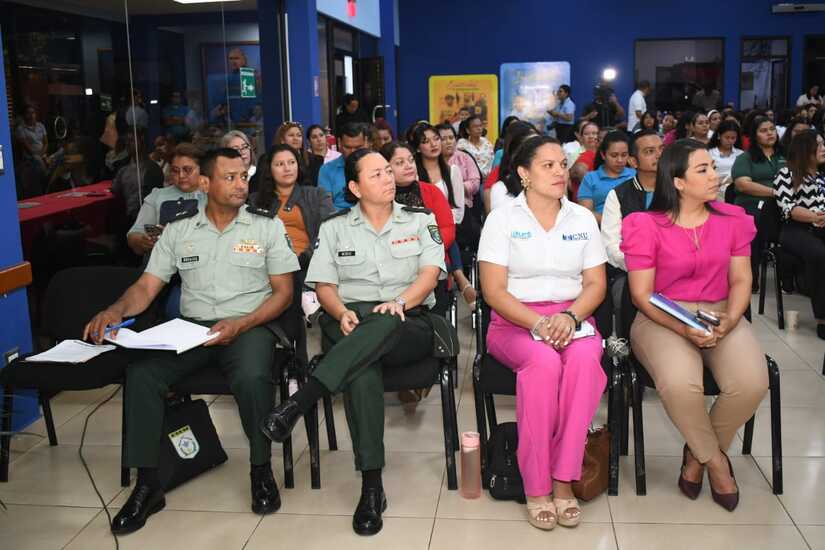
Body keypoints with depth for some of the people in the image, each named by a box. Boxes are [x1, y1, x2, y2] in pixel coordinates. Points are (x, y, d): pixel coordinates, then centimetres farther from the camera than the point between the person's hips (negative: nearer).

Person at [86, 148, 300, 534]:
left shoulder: (267, 226, 4)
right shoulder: (178, 231, 11)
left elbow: (283, 292, 1)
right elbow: (147, 286, 9)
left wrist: (241, 324, -14)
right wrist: (116, 310, -14)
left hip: (249, 326, -2)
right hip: (190, 327, 3)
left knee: (252, 378, -35)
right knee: (141, 374, -24)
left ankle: (261, 470, -9)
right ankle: (147, 484, -10)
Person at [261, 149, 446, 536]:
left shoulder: (419, 220, 14)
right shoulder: (335, 228, 16)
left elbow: (430, 271, 2)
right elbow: (324, 285, 9)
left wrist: (400, 301, -18)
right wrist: (342, 313, -13)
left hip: (408, 325, 0)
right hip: (353, 326, 0)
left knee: (382, 325, -40)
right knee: (362, 367, -37)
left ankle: (300, 401, -44)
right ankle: (371, 486, -38)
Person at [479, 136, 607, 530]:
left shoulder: (583, 219, 10)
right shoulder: (502, 219, 0)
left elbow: (595, 284, 6)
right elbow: (493, 290, -7)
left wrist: (570, 317, -15)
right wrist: (537, 323, -21)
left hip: (572, 317, 3)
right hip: (515, 321, -2)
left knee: (585, 359, -33)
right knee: (544, 362, -36)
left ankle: (563, 480, -24)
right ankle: (536, 487, -24)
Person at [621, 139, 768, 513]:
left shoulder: (732, 219, 7)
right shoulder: (647, 226, -5)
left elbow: (741, 280, 8)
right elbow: (641, 295, -6)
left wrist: (729, 320, -13)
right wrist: (683, 329, -20)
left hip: (721, 316, 4)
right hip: (663, 320, -3)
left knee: (752, 384, -25)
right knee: (679, 384, -34)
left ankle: (698, 453, 5)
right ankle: (714, 458, -1)